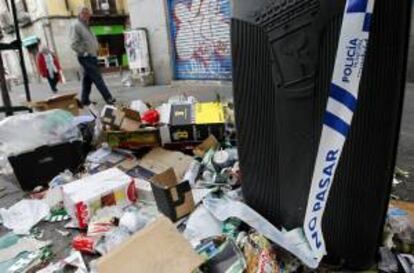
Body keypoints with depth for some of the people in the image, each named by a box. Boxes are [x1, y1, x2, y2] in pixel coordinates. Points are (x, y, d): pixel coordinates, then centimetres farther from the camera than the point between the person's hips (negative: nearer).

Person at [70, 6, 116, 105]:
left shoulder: (86, 26, 20)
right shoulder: (76, 26, -8)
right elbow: (74, 44, -16)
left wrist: (96, 50, 14)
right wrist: (84, 53, -17)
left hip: (92, 57, 9)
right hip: (86, 58, -9)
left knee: (88, 79, 12)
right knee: (98, 79, -12)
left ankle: (85, 100, 19)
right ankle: (108, 98, -12)